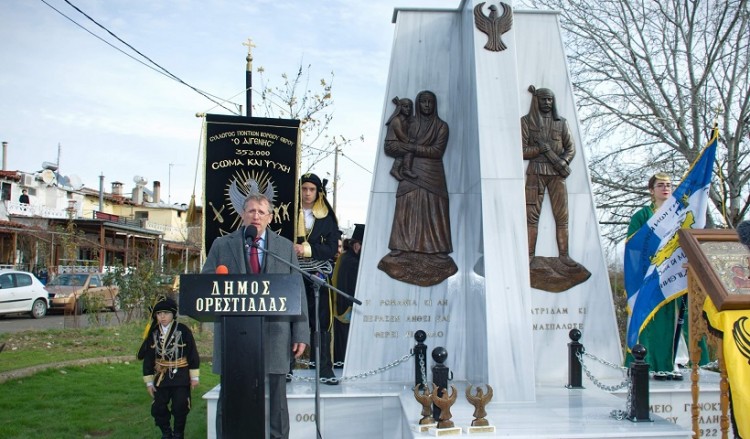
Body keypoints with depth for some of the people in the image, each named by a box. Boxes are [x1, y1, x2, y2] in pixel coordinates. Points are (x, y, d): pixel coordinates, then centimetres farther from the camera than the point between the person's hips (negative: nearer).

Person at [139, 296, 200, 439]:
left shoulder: (183, 330, -9)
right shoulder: (153, 334, 1)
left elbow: (193, 354, -5)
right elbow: (148, 359, 5)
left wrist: (194, 376, -4)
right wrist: (149, 381, 3)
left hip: (181, 377, -3)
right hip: (161, 377, 3)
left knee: (180, 408, 1)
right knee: (158, 408, 5)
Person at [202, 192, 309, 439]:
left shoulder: (286, 247, 10)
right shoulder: (222, 245, 10)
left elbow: (297, 292, 7)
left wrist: (301, 333, 0)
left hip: (274, 336, 0)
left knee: (276, 400, 4)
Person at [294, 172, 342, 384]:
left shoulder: (327, 217, 8)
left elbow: (332, 248, 0)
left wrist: (306, 249, -12)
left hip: (318, 277, 0)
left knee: (322, 323, -1)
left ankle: (325, 370, 4)